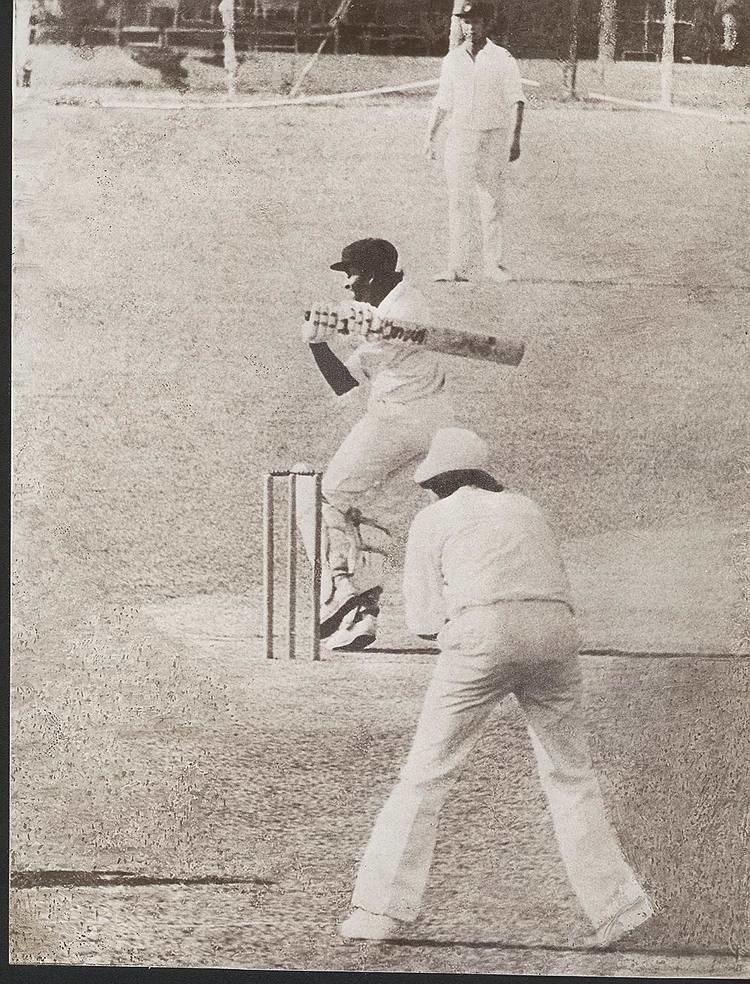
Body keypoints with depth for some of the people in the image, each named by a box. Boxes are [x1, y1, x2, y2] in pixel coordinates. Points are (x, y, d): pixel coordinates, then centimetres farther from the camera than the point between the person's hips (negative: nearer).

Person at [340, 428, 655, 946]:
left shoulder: (432, 520, 16)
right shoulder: (527, 509, 28)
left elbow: (426, 620, 11)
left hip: (483, 640, -3)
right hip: (554, 638, 4)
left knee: (427, 774, 4)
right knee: (571, 773, 16)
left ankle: (382, 910, 1)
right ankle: (616, 907, 13)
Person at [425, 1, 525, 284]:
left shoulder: (502, 59, 0)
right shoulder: (452, 59, 10)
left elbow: (516, 102, -3)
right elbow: (442, 102, 16)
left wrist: (515, 139, -13)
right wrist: (430, 137, 11)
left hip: (494, 139, -2)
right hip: (459, 138, 3)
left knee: (492, 205, 0)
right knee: (458, 204, -1)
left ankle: (494, 265, 8)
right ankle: (458, 268, -1)